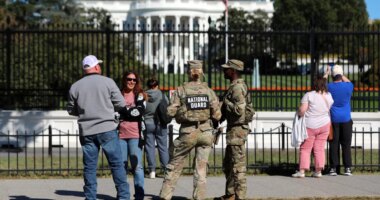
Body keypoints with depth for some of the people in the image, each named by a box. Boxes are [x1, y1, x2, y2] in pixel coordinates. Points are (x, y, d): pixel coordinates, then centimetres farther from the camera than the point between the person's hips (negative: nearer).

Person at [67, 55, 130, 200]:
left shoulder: (75, 87, 3)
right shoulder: (108, 82, -5)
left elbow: (71, 110, 10)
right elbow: (121, 104, -2)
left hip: (86, 132, 3)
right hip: (107, 129, -3)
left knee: (89, 167, 8)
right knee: (117, 164, 3)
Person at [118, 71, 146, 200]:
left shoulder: (139, 95, 7)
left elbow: (140, 111, -8)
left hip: (135, 134, -2)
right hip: (121, 134, 3)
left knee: (137, 165, -6)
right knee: (121, 165, 4)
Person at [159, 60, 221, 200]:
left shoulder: (181, 90, -4)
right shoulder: (208, 90, 0)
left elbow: (171, 112, -8)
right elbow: (217, 115, -2)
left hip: (188, 132, -1)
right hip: (205, 132, 1)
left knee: (175, 165, 9)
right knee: (201, 167, 8)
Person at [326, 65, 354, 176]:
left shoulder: (328, 87, -5)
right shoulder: (348, 86, -4)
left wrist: (326, 73, 29)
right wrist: (341, 74, 26)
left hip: (333, 120, 0)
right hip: (346, 120, 0)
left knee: (333, 145, 3)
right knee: (346, 145, 5)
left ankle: (333, 169, 1)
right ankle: (347, 169, 4)